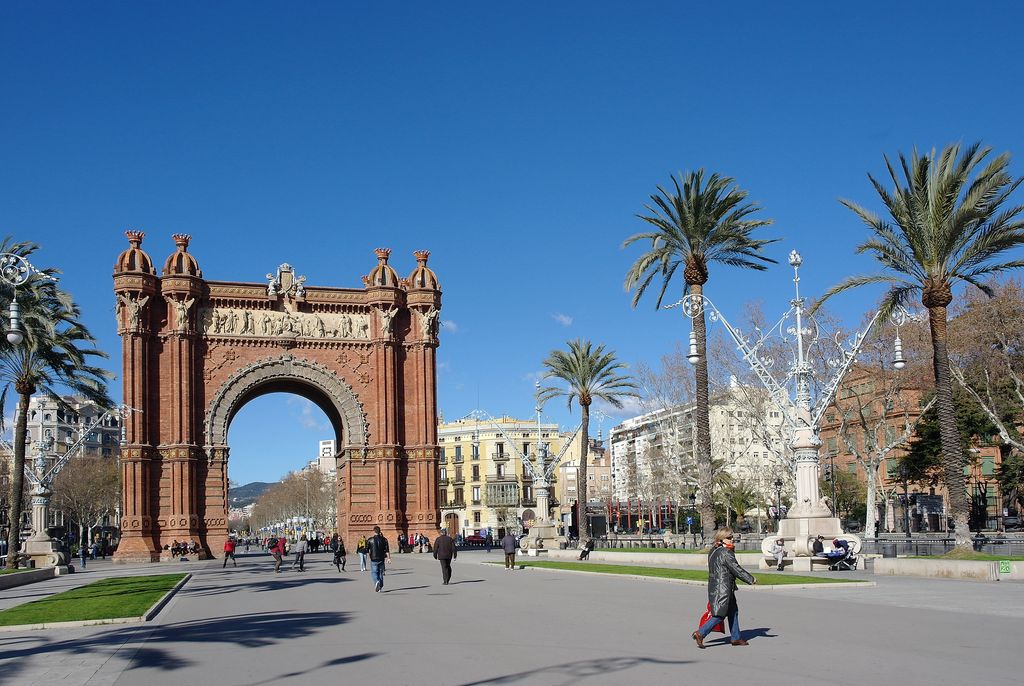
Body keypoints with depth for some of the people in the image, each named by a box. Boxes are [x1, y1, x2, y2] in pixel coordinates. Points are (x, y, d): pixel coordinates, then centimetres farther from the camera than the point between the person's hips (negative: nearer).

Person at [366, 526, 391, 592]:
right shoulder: (384, 539, 1)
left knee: (374, 572, 2)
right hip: (381, 559, 2)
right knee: (380, 573, 13)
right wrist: (388, 558, -4)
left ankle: (377, 582, -26)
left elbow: (367, 550, 1)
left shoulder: (370, 540, -3)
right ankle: (380, 587, 18)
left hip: (374, 559, -2)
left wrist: (368, 556, 16)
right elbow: (387, 550, -4)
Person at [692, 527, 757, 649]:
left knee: (733, 611, 17)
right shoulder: (725, 553, -17)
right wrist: (751, 579, -6)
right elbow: (736, 569, -14)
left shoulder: (713, 551, 12)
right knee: (720, 614, -7)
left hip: (714, 586, 10)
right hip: (722, 588, -10)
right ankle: (700, 633, -8)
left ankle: (736, 638, 24)